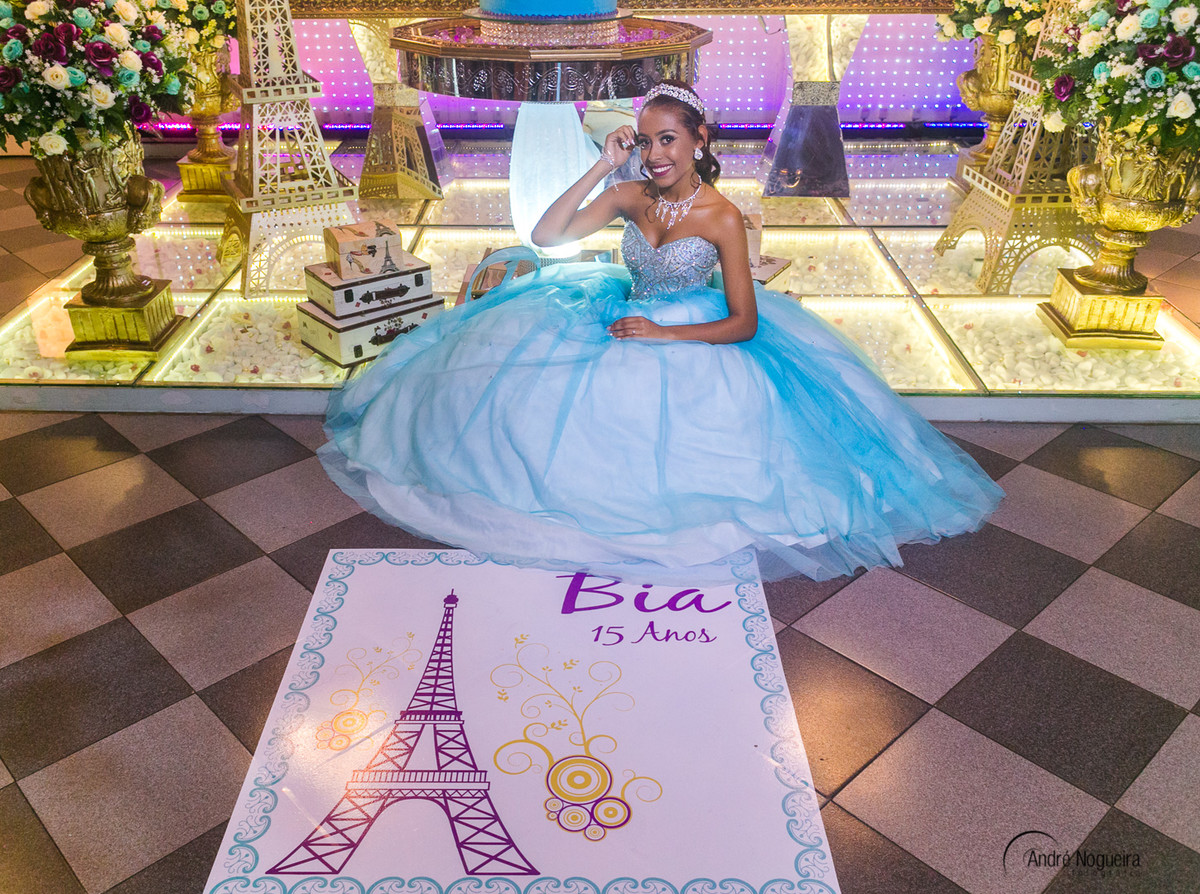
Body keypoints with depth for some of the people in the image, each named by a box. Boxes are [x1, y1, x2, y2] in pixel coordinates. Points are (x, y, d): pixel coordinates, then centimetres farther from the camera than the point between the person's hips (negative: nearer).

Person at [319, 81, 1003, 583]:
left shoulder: (722, 218, -16)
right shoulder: (630, 197, -3)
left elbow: (745, 324, -16)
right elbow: (547, 234, -11)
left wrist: (662, 334, -21)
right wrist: (604, 166, -14)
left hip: (691, 343, -5)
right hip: (624, 322, 5)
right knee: (531, 381, -7)